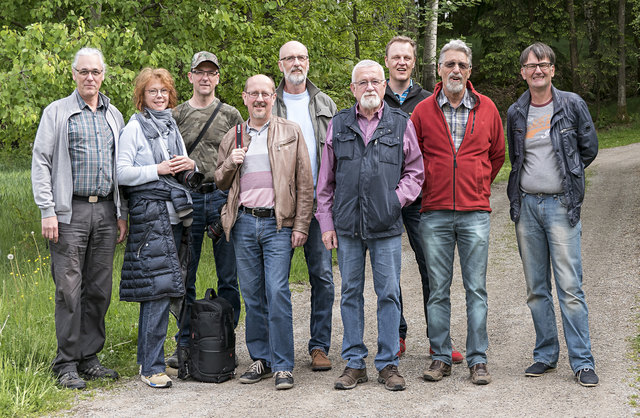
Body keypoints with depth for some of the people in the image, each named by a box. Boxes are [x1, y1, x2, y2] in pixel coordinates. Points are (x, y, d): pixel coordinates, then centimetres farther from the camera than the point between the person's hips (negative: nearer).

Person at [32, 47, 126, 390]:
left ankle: (89, 358, 16)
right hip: (70, 211, -4)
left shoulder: (114, 116, 16)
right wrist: (47, 211, -11)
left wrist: (122, 213, 12)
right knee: (69, 288, -6)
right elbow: (40, 162, -2)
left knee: (99, 289, 6)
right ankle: (66, 364, 2)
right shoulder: (57, 112, 3)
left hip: (105, 211, 4)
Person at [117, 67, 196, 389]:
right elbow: (122, 172, -8)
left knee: (162, 288, 7)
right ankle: (151, 367, -7)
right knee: (158, 287, -11)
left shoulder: (173, 126, 19)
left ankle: (147, 358, 16)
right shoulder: (135, 127, -1)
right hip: (149, 211, -7)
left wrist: (189, 166, 5)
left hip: (177, 211, 7)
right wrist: (159, 169, -12)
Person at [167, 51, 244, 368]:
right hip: (188, 198, 0)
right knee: (184, 277, 4)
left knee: (228, 277, 2)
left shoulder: (231, 115, 9)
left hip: (224, 198, 0)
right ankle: (185, 344, 13)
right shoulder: (176, 115, 10)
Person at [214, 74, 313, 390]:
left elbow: (304, 183, 3)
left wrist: (301, 225, -4)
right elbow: (220, 183, 19)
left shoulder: (291, 133, 6)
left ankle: (283, 366, -3)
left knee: (277, 292, -10)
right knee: (252, 294, 6)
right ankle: (261, 359, 17)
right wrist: (230, 164, -2)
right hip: (243, 222, 3)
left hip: (278, 223, -3)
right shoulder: (232, 138, 14)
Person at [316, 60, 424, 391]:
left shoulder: (401, 124, 5)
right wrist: (325, 221, 5)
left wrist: (397, 199, -6)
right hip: (347, 225, 1)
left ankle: (388, 363, 11)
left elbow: (415, 171, 10)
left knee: (389, 293, 1)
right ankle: (354, 363, 16)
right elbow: (326, 180, 11)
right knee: (351, 293, 7)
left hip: (386, 226, -1)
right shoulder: (338, 125, 8)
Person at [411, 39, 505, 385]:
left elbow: (497, 155, 18)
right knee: (438, 289, 4)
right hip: (434, 214, 0)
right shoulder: (423, 111, 4)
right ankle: (441, 357, 13)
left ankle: (478, 360, 8)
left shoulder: (486, 109, 6)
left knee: (476, 288, 1)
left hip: (475, 213, 0)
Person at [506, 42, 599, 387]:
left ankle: (582, 361, -1)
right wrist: (531, 181, 12)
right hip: (526, 205, 4)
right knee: (536, 289, 8)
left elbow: (589, 148, 9)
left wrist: (566, 177, 10)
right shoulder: (516, 113, 10)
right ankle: (545, 355, 18)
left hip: (561, 205, -4)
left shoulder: (573, 105, 0)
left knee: (570, 287, -7)